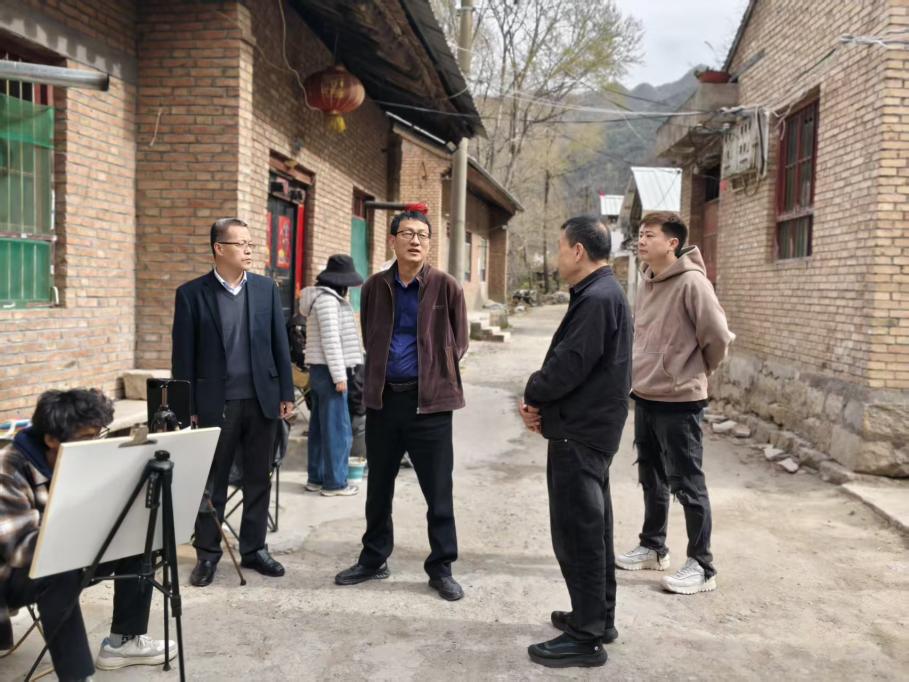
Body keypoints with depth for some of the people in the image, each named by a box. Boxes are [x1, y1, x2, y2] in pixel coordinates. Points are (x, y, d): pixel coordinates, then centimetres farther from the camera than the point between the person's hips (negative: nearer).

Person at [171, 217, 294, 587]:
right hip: (216, 402, -2)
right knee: (212, 481, 7)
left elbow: (279, 344, 7)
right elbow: (183, 355, -2)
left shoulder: (266, 288, 5)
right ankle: (207, 553, 21)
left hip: (261, 399, 3)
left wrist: (286, 394, 4)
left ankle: (254, 548, 24)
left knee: (258, 479, 11)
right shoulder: (192, 293, -3)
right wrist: (186, 407, -4)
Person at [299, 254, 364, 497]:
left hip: (320, 370, 10)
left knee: (320, 426, 13)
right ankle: (335, 482, 2)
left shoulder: (326, 297, 16)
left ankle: (316, 478, 20)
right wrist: (339, 375, -20)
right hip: (329, 371, -10)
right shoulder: (327, 300, -15)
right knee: (337, 429, -4)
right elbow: (330, 340, -20)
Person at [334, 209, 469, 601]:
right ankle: (374, 559, 31)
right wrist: (380, 372, 11)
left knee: (438, 491, 3)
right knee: (378, 487, 15)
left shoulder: (446, 287, -4)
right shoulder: (374, 287, 5)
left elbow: (458, 343, 3)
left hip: (429, 399, -3)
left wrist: (435, 371, 2)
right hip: (383, 397, 3)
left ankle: (441, 568, 18)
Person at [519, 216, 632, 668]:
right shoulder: (601, 293, 14)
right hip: (589, 428, 11)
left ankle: (586, 637, 7)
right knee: (591, 527, 18)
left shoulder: (597, 298, -20)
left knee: (577, 532, -3)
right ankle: (598, 618, 31)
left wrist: (532, 395, -5)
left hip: (580, 433, -11)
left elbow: (568, 364, -24)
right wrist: (542, 402, 0)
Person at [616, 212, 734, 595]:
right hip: (644, 397, 8)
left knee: (687, 485, 1)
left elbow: (718, 336, -16)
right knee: (652, 479, 19)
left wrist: (697, 371, -1)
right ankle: (652, 548, 34)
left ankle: (702, 566, 13)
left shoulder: (691, 282, -17)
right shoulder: (648, 282, 8)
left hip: (679, 400, -8)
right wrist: (643, 371, 13)